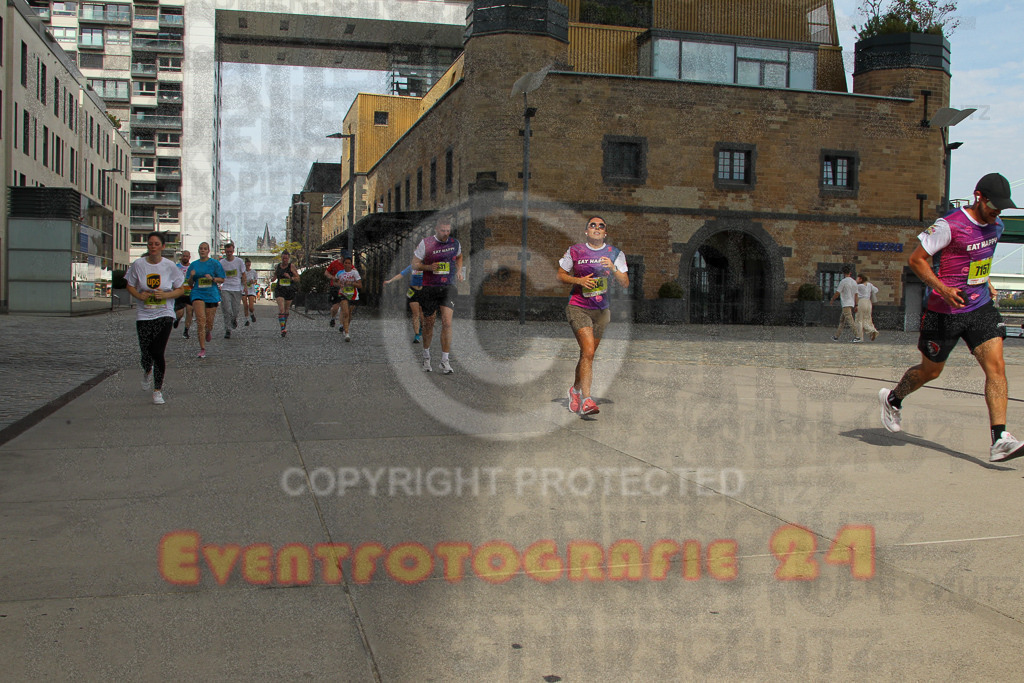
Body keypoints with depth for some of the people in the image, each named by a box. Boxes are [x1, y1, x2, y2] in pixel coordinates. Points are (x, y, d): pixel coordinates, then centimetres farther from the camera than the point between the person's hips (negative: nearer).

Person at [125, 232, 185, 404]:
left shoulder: (170, 266, -2)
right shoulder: (138, 264, -1)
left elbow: (180, 289, 4)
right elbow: (130, 286, 10)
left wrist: (166, 295, -14)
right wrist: (139, 295, -10)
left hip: (165, 314, -1)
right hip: (144, 315, 1)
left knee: (158, 352, -10)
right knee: (146, 352, -1)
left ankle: (158, 390, 5)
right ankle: (147, 372, 38)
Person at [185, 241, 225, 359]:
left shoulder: (215, 263, 4)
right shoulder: (194, 264, 11)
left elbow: (222, 279, 4)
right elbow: (189, 283, 14)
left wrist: (212, 278, -15)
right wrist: (191, 276, -7)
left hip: (212, 294, -1)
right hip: (198, 294, 1)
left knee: (209, 322, 2)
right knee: (201, 320, -14)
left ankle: (209, 331, 42)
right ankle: (202, 349, -11)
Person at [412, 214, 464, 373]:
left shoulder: (455, 243, 5)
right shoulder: (425, 243, -5)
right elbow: (415, 265, 0)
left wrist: (459, 270, 10)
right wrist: (429, 267, -18)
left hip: (448, 288, 1)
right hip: (429, 288, -1)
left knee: (447, 322, -13)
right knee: (428, 323, 9)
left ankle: (445, 361, -7)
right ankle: (426, 356, 32)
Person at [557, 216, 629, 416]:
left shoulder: (615, 254, 6)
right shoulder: (574, 251, 1)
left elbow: (625, 283, 3)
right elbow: (560, 275, 8)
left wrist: (613, 269, -15)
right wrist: (579, 280, -10)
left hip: (602, 309, 4)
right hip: (578, 307, -3)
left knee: (587, 354, 11)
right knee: (588, 352, -20)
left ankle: (576, 389, 36)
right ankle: (586, 399, -21)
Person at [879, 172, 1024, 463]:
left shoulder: (995, 226, 6)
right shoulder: (949, 226, -18)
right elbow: (916, 259, -15)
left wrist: (986, 283, 14)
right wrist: (943, 289, -25)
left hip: (981, 308, 6)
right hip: (945, 311, -5)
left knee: (996, 367, -10)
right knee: (930, 371, 10)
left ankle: (999, 441, -12)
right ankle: (893, 399, 41)